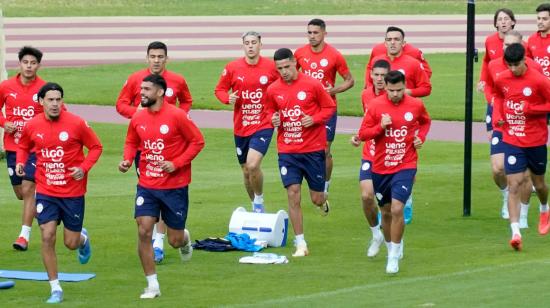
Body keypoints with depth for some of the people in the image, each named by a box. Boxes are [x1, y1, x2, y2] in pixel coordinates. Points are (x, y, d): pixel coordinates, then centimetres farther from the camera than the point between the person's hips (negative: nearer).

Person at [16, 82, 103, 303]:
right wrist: (20, 162, -4)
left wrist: (84, 168, -16)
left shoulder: (76, 124, -11)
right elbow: (23, 146, 16)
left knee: (71, 243, 4)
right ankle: (55, 289, 1)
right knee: (47, 237, -10)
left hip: (73, 192, -1)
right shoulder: (32, 126, -4)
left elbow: (96, 147, -1)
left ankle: (83, 239, 44)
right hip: (46, 192, 1)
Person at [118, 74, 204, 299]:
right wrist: (127, 160, -4)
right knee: (143, 232, -10)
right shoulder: (138, 118, 0)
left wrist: (177, 164, -18)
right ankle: (152, 285, 0)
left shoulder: (177, 116, -14)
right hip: (147, 186, 3)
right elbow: (131, 142, 16)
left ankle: (185, 239, 44)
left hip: (175, 187, -3)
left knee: (175, 241, 4)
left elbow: (197, 141, -9)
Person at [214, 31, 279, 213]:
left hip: (263, 125, -3)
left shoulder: (271, 67, -5)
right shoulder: (232, 68, -1)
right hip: (241, 128, 3)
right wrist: (228, 99, -13)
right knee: (246, 171, 12)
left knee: (253, 164, -23)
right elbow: (219, 90, 9)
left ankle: (259, 200, 1)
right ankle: (255, 206, 33)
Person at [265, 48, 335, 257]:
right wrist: (273, 119, -6)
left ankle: (323, 201, 46)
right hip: (287, 151, 2)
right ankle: (300, 244, -1)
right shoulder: (273, 90, 1)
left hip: (313, 149, -2)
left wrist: (314, 119, -16)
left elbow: (330, 107, 1)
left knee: (316, 198, 5)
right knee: (293, 195, -9)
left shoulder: (312, 85, -8)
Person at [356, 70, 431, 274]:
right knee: (386, 212, 14)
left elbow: (426, 122, 18)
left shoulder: (415, 105, -4)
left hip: (405, 167, -2)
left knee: (397, 209, -17)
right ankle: (390, 248, 38)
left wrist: (421, 137, 0)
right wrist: (380, 126, -20)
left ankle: (394, 257, -7)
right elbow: (362, 134, -4)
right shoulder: (375, 105, -6)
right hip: (380, 167, 2)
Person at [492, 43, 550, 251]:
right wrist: (497, 115, 2)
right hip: (512, 141, 2)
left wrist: (530, 109, -21)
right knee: (513, 186, -11)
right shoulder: (501, 80, -1)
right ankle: (515, 232, -17)